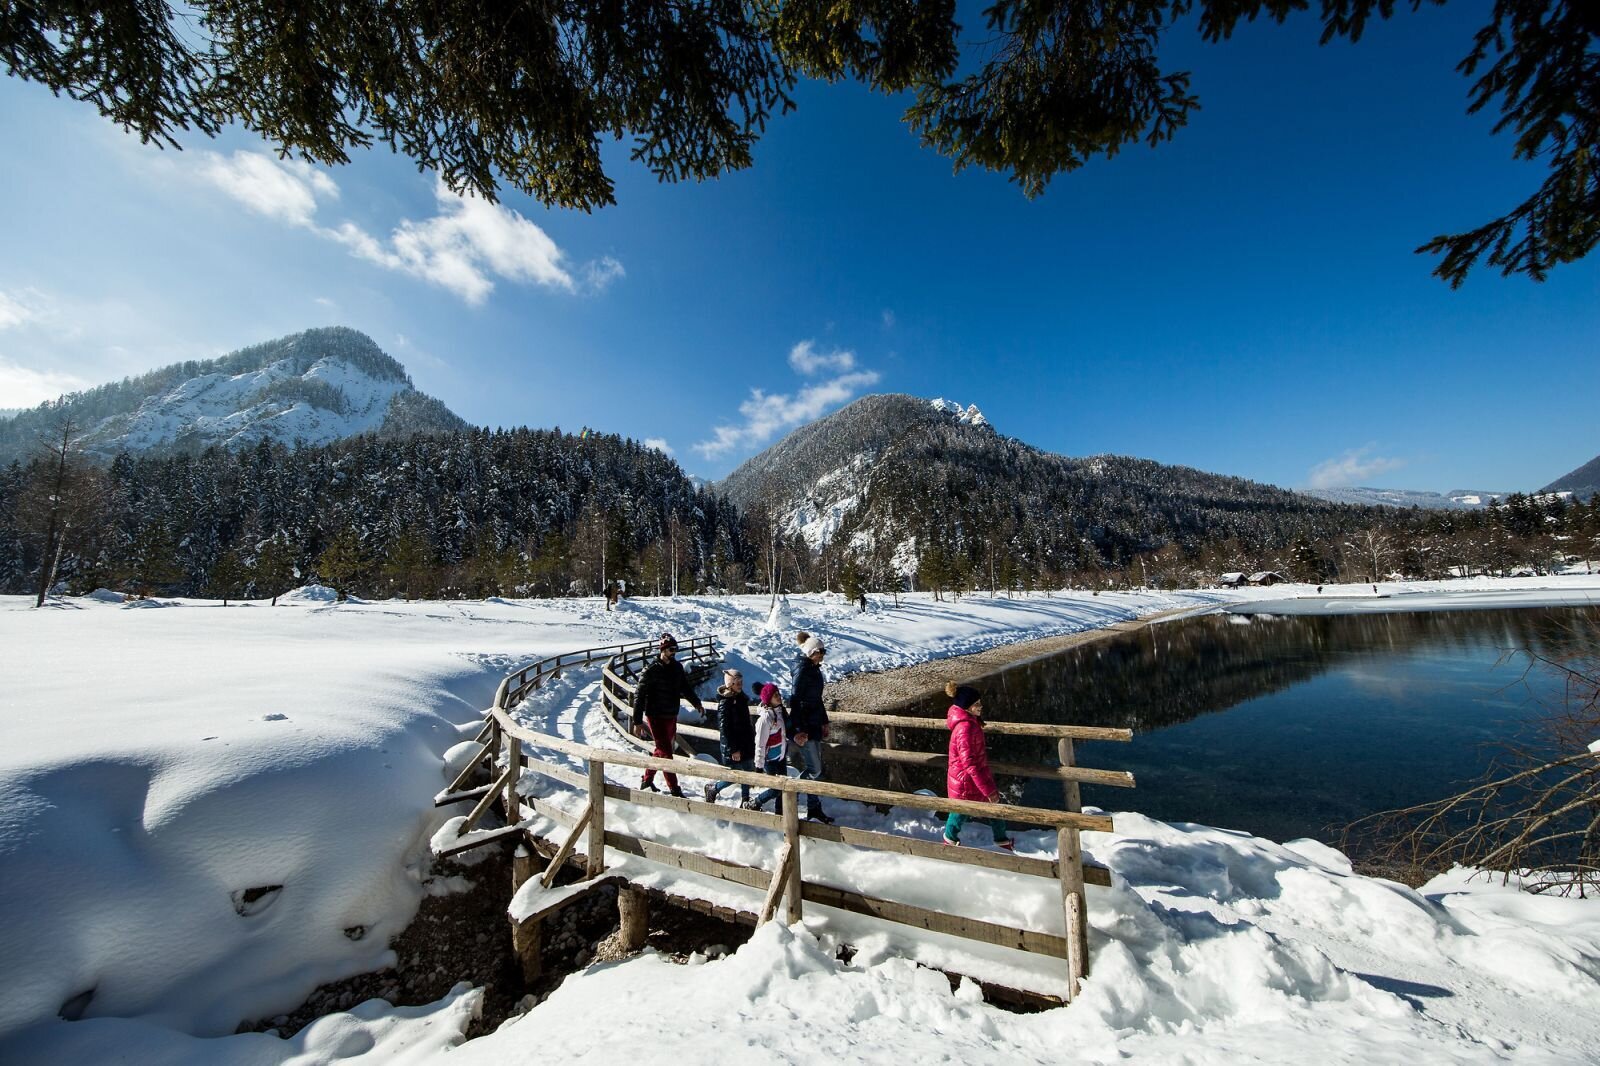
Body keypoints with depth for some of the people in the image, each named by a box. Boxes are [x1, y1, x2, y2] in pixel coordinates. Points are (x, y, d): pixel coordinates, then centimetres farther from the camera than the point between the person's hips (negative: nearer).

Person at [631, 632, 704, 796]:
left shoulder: (677, 667, 4)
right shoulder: (651, 670, -15)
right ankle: (675, 790, 1)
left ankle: (647, 780, 34)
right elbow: (639, 695, -14)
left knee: (662, 749, 17)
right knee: (665, 752, -4)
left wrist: (696, 703, 7)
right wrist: (637, 722, -16)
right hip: (656, 716, -7)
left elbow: (685, 687, 16)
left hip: (671, 716, 7)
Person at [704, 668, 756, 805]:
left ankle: (745, 800, 28)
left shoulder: (741, 698, 6)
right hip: (733, 747, -8)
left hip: (746, 744, 8)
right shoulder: (725, 703, -19)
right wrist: (733, 749, -19)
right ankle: (712, 789, 24)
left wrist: (752, 737, 18)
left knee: (748, 772, 12)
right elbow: (724, 728, -20)